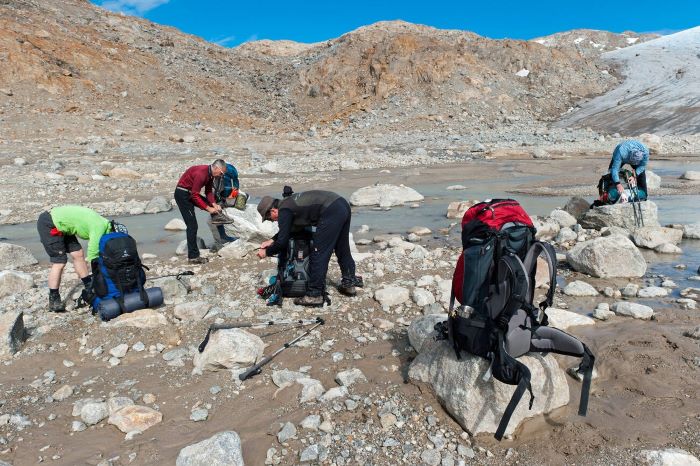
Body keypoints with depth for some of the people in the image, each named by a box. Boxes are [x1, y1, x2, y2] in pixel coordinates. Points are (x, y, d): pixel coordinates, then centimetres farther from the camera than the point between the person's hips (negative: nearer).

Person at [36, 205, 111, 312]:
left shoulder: (102, 223, 4)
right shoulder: (99, 228, -23)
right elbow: (93, 256, -20)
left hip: (58, 223, 10)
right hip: (49, 226, -10)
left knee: (78, 254, 8)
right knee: (59, 262, -8)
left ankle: (89, 290, 18)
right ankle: (53, 301, 1)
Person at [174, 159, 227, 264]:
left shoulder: (210, 174, 1)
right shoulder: (201, 174, -28)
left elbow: (208, 191, 5)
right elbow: (195, 196, -27)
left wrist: (214, 204, -9)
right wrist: (208, 208, -25)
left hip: (191, 193, 10)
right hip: (182, 194, -10)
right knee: (192, 226, -11)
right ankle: (193, 256, -7)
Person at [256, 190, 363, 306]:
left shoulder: (284, 211, -3)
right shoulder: (289, 202, 23)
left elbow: (282, 242, -2)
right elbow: (286, 230, 38)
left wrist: (267, 252, 13)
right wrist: (272, 240, 32)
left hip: (331, 213, -10)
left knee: (319, 254, -2)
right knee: (343, 249, 21)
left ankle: (314, 295, 5)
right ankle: (349, 283, 33)